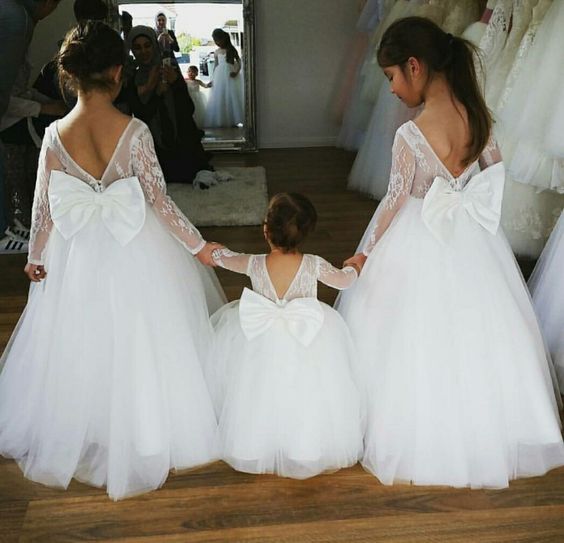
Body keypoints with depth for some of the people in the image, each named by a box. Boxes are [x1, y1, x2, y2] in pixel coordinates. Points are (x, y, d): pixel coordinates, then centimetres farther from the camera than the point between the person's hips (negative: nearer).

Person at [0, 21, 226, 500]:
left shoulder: (55, 134, -8)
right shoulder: (134, 131, -17)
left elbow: (44, 206, -2)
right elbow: (159, 200, -15)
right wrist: (198, 245, -5)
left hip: (79, 257, 3)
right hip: (135, 254, -3)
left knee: (81, 347, 19)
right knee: (139, 347, 13)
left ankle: (78, 436, 37)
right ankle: (143, 435, 29)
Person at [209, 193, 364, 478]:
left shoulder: (255, 264, -15)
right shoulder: (313, 265, -17)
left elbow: (224, 257, 7)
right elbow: (344, 280, 2)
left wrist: (211, 250, 30)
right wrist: (354, 267, 25)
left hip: (262, 348, 1)